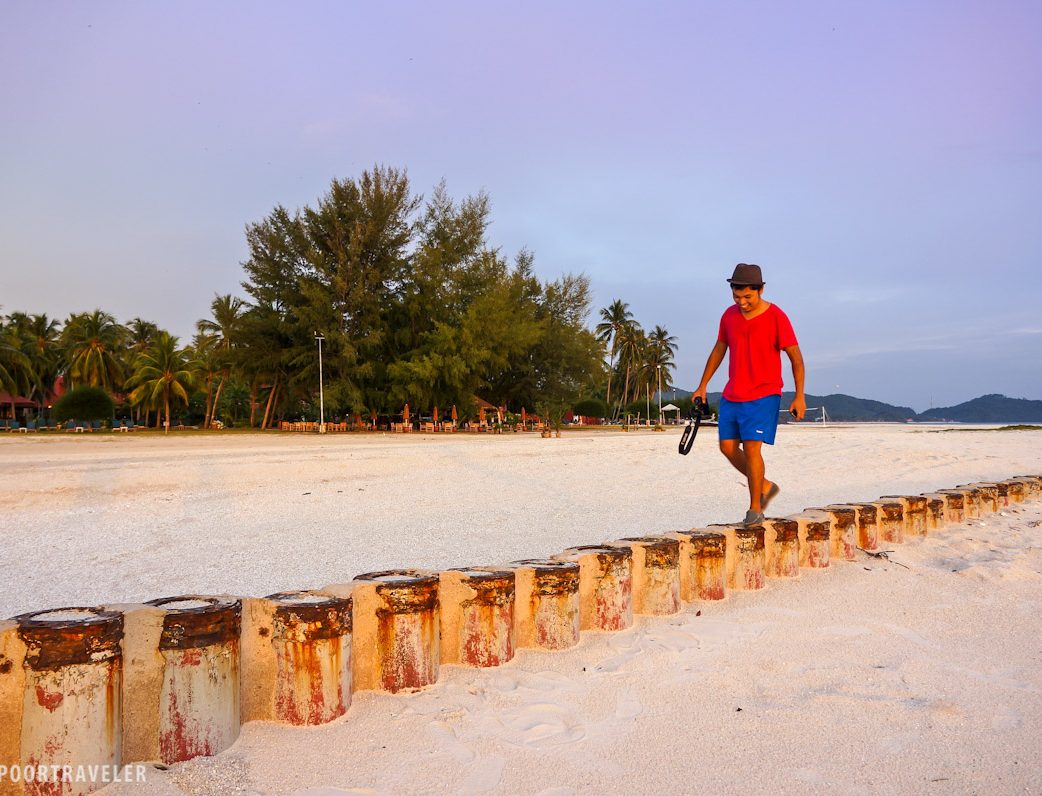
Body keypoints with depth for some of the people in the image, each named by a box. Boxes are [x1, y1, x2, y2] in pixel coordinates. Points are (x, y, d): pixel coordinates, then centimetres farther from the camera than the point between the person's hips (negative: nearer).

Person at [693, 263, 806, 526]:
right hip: (731, 396, 6)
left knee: (751, 447, -12)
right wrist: (703, 385, 19)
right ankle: (765, 487, 22)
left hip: (763, 395, -6)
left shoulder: (776, 317, -10)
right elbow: (719, 350, 17)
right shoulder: (729, 315, 5)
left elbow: (796, 357, -7)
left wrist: (799, 396, -12)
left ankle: (755, 509, 1)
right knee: (727, 446, 2)